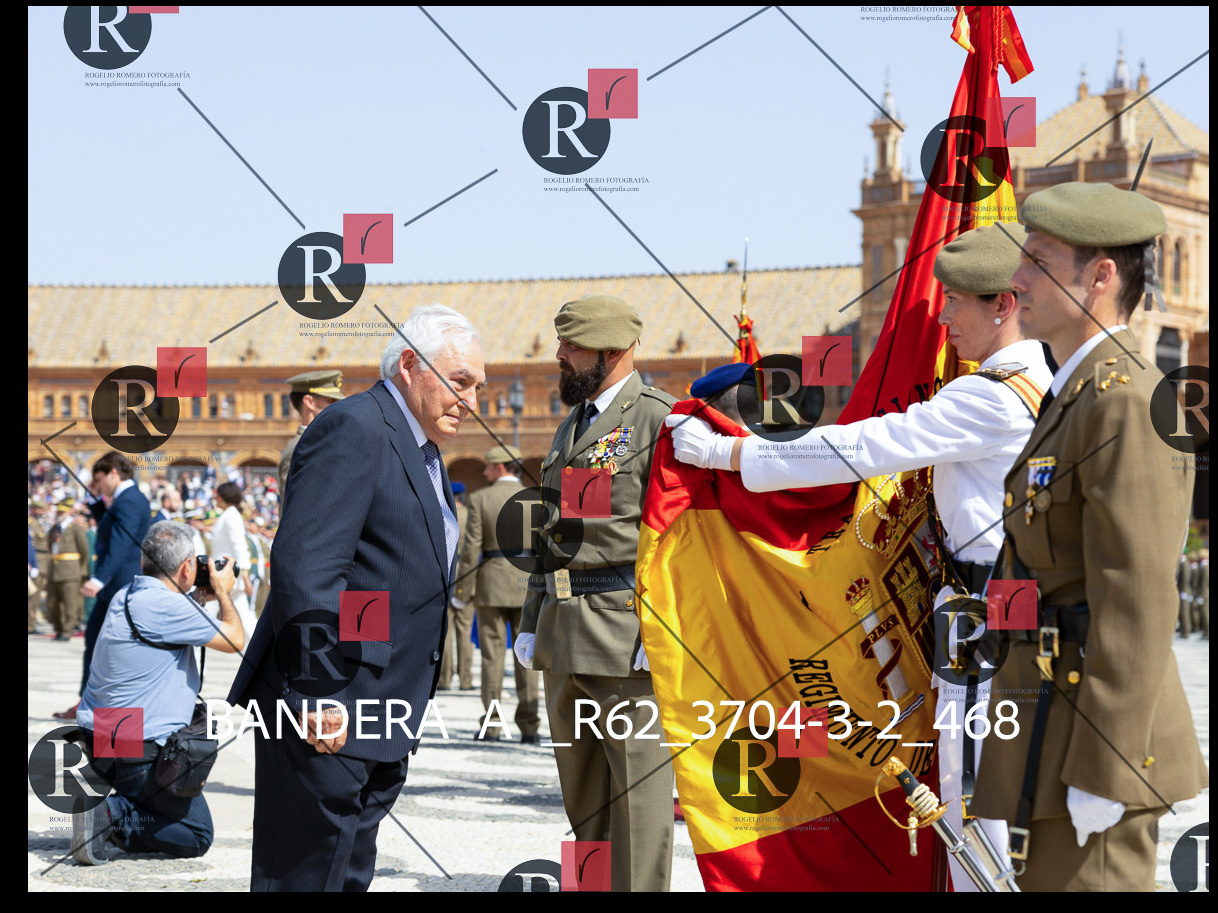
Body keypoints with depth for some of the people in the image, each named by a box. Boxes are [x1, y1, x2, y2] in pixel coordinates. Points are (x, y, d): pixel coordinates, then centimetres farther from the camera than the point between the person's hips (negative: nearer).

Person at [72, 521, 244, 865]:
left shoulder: (127, 596, 8)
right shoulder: (166, 605, -20)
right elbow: (234, 640, -9)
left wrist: (200, 598, 27)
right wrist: (222, 592, 7)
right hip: (141, 752, -8)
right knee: (197, 836, 7)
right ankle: (112, 815, -14)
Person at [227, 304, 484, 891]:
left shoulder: (420, 448, 19)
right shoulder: (354, 429, -14)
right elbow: (305, 566, -24)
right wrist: (319, 694, -27)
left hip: (380, 726, 10)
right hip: (329, 713, -10)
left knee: (350, 873, 13)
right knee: (307, 873, -7)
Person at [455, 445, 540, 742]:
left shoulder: (479, 499, -3)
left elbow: (471, 547, -5)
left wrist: (464, 589, 1)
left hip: (491, 583, -1)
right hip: (527, 584, 1)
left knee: (493, 653, 4)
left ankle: (491, 725, 4)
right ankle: (528, 725, 3)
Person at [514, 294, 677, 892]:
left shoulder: (660, 419, -7)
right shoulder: (571, 427, 20)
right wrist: (532, 621, 18)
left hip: (627, 634, -9)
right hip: (564, 637, 9)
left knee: (636, 790, -5)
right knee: (581, 793, 14)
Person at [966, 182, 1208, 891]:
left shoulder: (1130, 403, -16)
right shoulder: (1081, 399, 17)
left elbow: (1138, 604, -21)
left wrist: (1101, 772, -22)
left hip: (1098, 740, -10)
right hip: (1061, 725, 10)